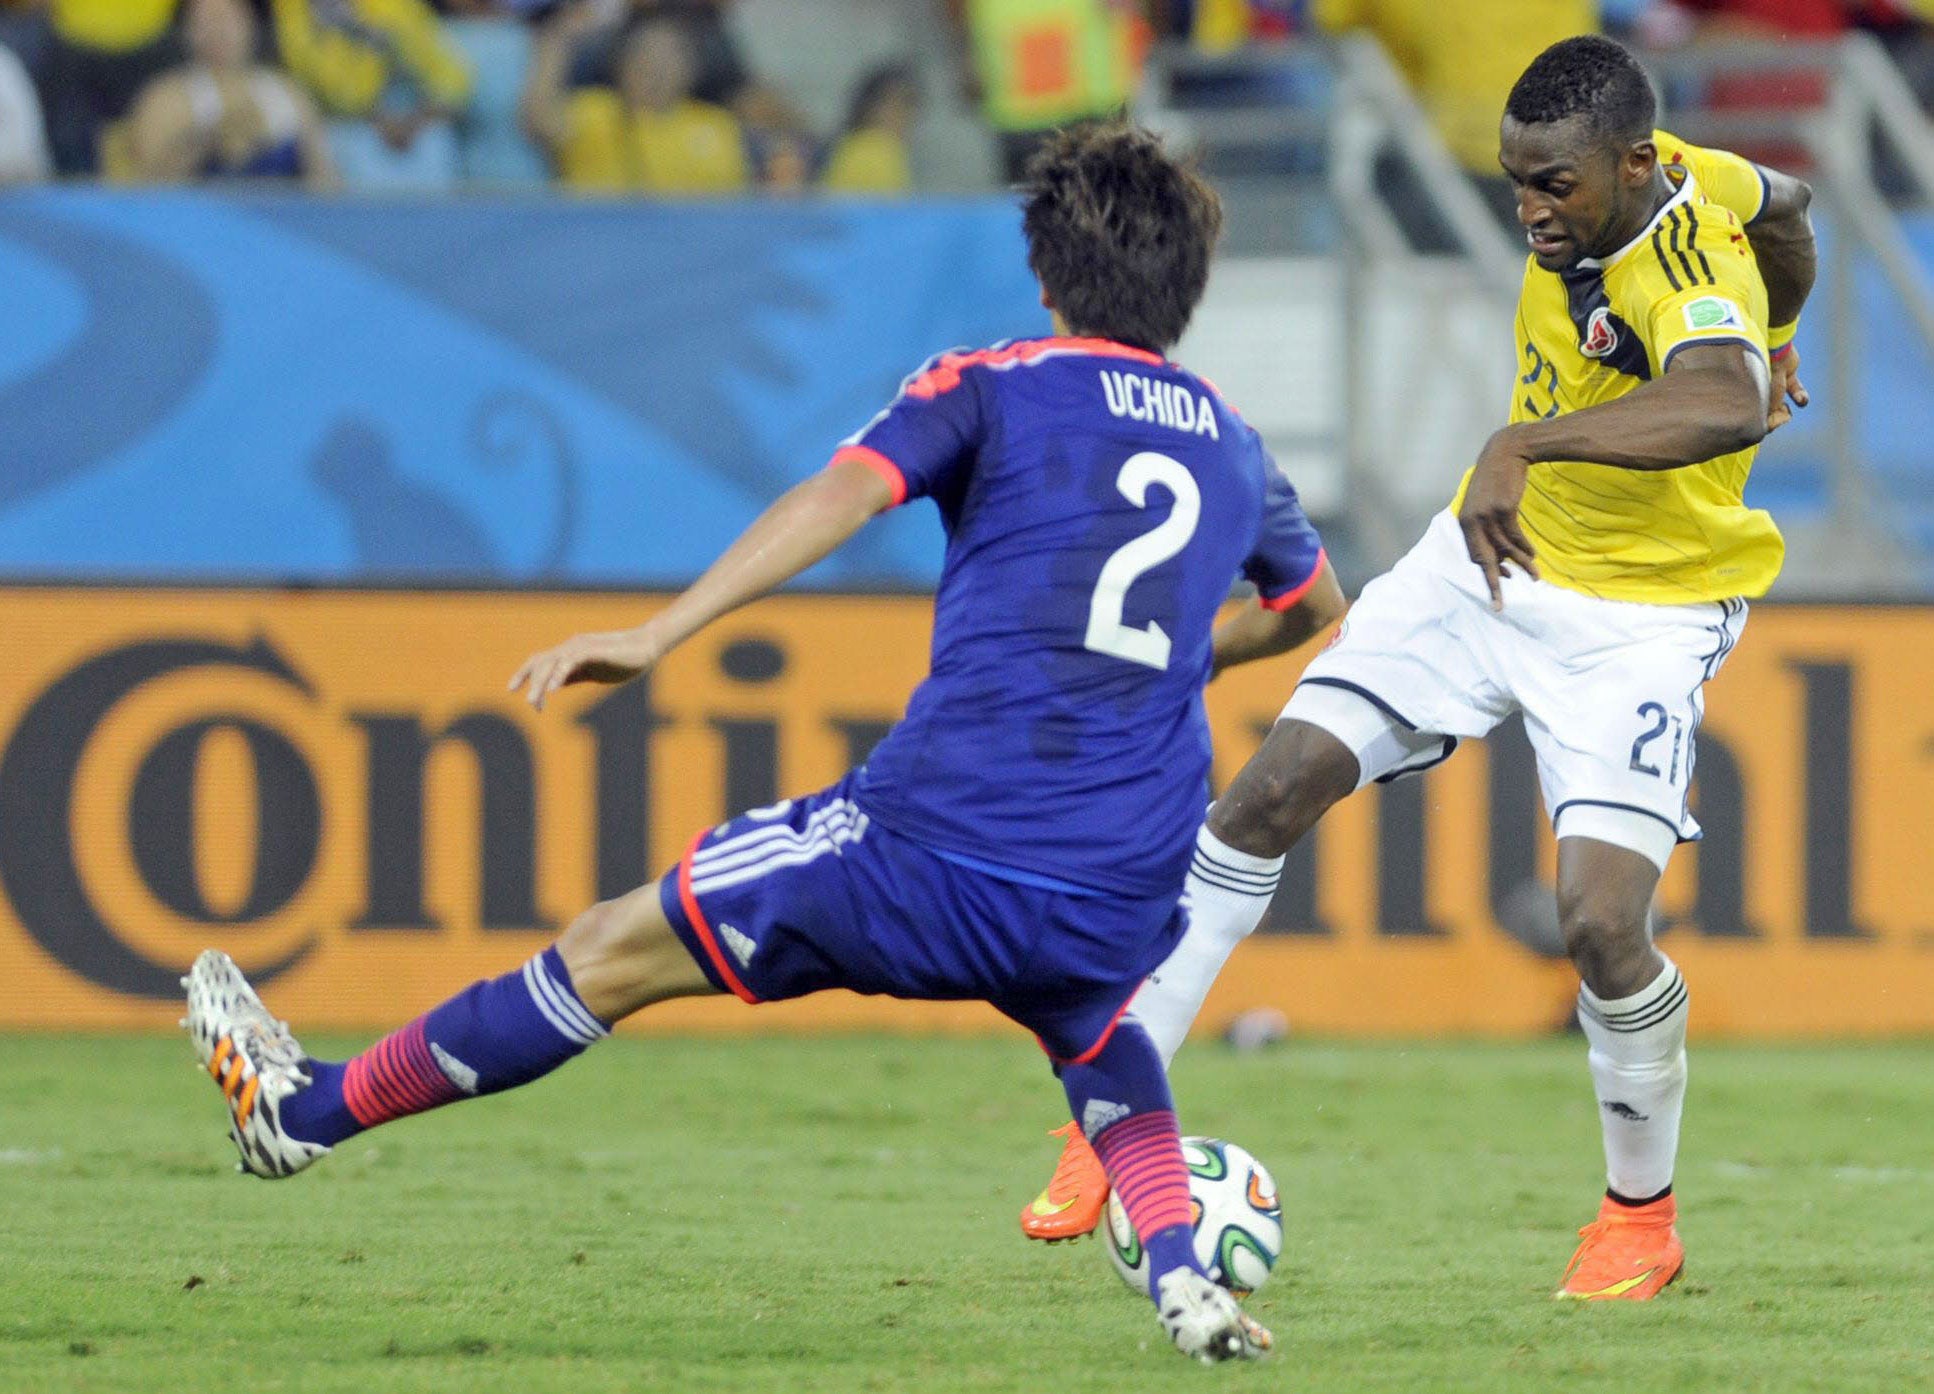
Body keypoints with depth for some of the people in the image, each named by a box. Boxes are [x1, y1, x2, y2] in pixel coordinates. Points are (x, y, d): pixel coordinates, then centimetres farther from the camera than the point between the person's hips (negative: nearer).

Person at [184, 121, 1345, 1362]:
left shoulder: (994, 388, 5)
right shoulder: (1230, 442, 19)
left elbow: (846, 491, -14)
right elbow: (1314, 607, 38)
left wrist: (656, 635, -20)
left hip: (935, 852, -4)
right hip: (1125, 902, 4)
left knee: (616, 952, 12)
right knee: (1095, 1025, 40)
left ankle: (310, 1110, 23)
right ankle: (1181, 1270, 15)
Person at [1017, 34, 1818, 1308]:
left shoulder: (1693, 264, -31)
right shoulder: (1618, 178, -9)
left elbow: (1724, 408, -57)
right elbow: (1783, 205, 14)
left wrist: (1525, 443, -64)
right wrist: (1768, 339, 31)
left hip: (1639, 618, -7)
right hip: (1495, 556, 7)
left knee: (1602, 921, -20)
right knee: (1272, 795, -3)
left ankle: (1642, 1217, 7)